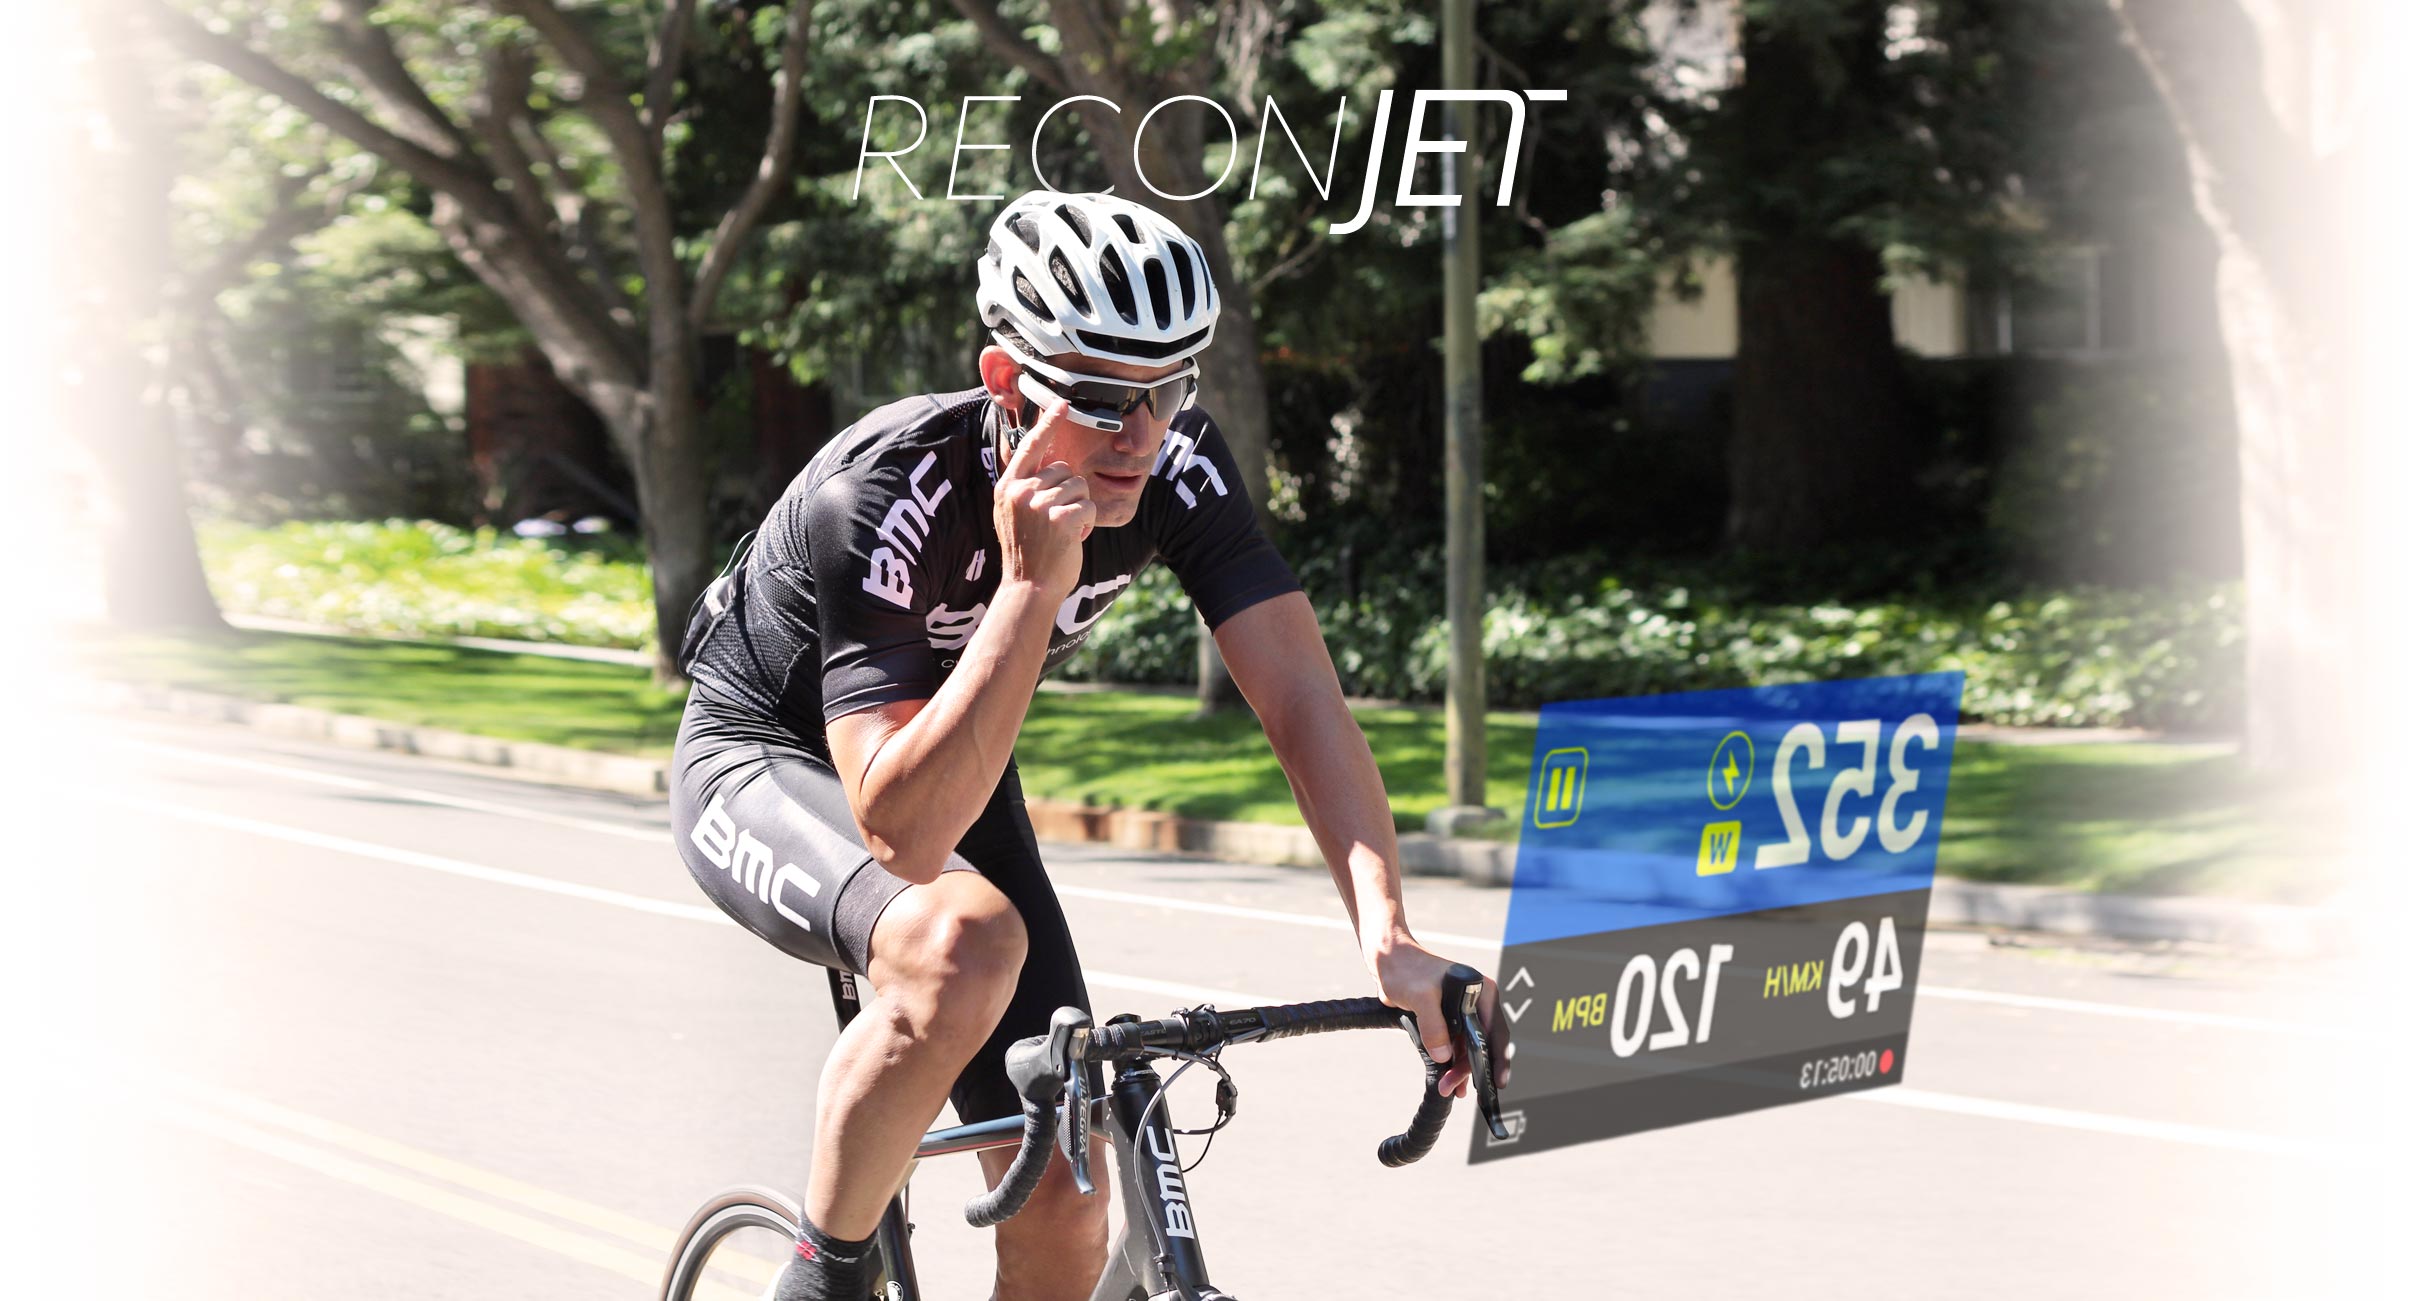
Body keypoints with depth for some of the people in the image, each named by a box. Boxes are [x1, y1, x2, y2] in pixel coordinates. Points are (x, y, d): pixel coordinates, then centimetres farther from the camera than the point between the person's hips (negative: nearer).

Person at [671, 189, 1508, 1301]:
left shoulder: (1173, 465, -22)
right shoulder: (879, 497, -36)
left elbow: (1302, 700, -27)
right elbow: (901, 834, -42)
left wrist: (1386, 936, -41)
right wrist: (1033, 582, -49)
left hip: (955, 777, 5)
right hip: (764, 764, -5)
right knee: (964, 943, -39)